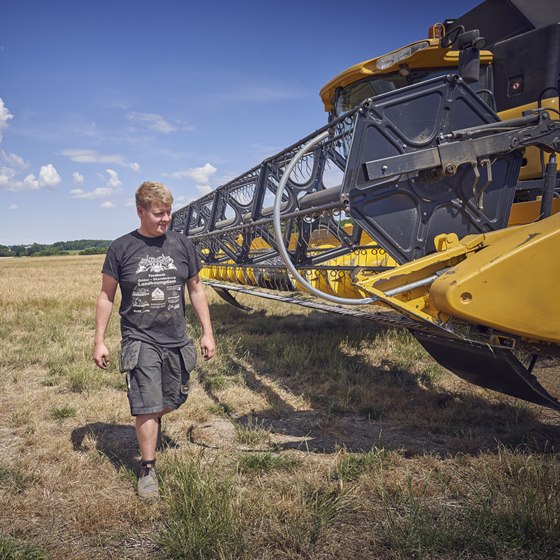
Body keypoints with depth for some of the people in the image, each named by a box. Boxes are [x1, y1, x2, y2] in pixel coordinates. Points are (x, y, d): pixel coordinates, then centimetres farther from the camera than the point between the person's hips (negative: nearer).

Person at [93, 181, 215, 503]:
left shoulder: (182, 244, 1)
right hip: (140, 341, -3)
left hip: (176, 341, 3)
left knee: (173, 400, 16)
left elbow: (196, 290, 8)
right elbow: (107, 296, 2)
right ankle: (148, 470, 15)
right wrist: (99, 341, 0)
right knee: (146, 407, -2)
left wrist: (207, 332, 5)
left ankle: (153, 421, 50)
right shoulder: (122, 248, -5)